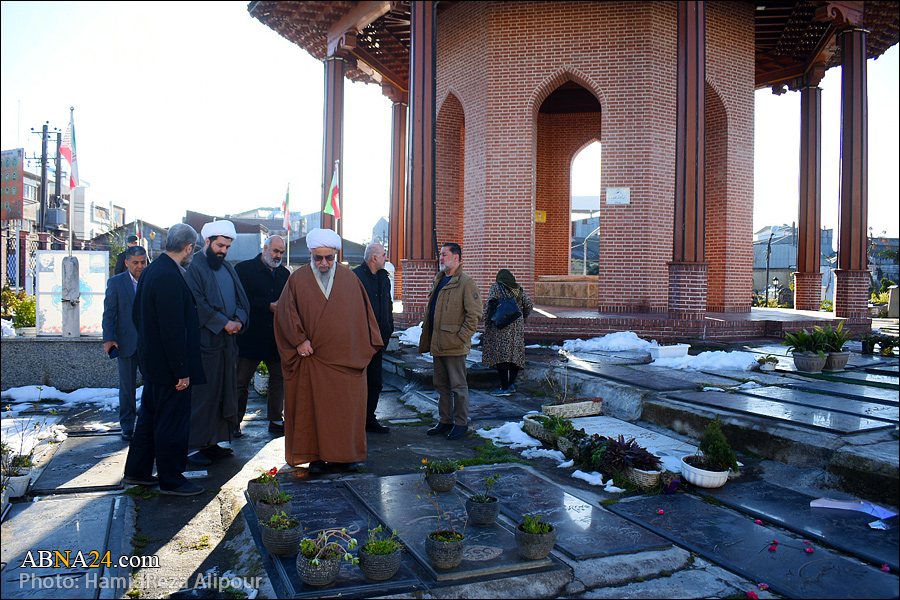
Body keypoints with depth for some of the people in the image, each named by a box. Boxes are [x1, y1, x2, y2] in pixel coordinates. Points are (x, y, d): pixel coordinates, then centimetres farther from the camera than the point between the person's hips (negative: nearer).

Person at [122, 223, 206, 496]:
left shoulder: (151, 270, 7)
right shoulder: (170, 277, -24)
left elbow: (137, 315, 17)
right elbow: (173, 328, -26)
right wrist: (181, 370, -21)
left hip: (153, 359, 10)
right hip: (168, 364, -10)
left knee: (150, 417, 21)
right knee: (172, 422, 3)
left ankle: (137, 472, 34)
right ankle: (171, 480, 16)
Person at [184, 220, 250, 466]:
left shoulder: (227, 267, 16)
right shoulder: (195, 267, -6)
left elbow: (241, 298, 15)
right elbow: (198, 304, -14)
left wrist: (239, 319, -4)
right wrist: (224, 323, -15)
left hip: (227, 340, 7)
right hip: (205, 341, -7)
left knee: (225, 392, 9)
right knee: (204, 393, -5)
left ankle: (214, 442, 18)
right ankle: (197, 445, 3)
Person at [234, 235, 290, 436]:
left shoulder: (285, 273, 14)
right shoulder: (244, 269, -2)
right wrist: (269, 306, -18)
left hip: (277, 336, 5)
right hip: (251, 335, -5)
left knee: (279, 378, 9)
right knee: (241, 381, 2)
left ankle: (276, 420, 20)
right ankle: (234, 422, 14)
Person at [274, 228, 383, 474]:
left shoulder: (350, 279, 6)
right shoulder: (298, 279, 2)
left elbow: (363, 313, 10)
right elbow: (285, 313, -1)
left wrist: (367, 345, 5)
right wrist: (299, 340, -11)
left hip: (345, 357, 1)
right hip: (311, 355, -1)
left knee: (345, 407, 4)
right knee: (312, 406, 3)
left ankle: (342, 455, 17)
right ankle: (316, 456, 13)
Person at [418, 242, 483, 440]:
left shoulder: (466, 282, -10)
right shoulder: (439, 281, 15)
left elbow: (474, 314, -14)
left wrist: (462, 337, -16)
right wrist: (427, 338, 15)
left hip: (454, 345, -8)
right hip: (437, 343, 8)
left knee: (458, 386, 2)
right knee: (441, 385, 15)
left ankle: (461, 423, 13)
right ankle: (445, 420, 26)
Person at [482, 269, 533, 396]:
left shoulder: (496, 286, -1)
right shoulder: (519, 290, 12)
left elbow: (490, 305, -9)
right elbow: (530, 305, 8)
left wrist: (487, 323, -2)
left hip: (501, 326, -5)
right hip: (517, 327, 5)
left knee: (501, 356, -5)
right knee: (515, 354, 12)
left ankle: (505, 388, -7)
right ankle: (511, 384, 18)